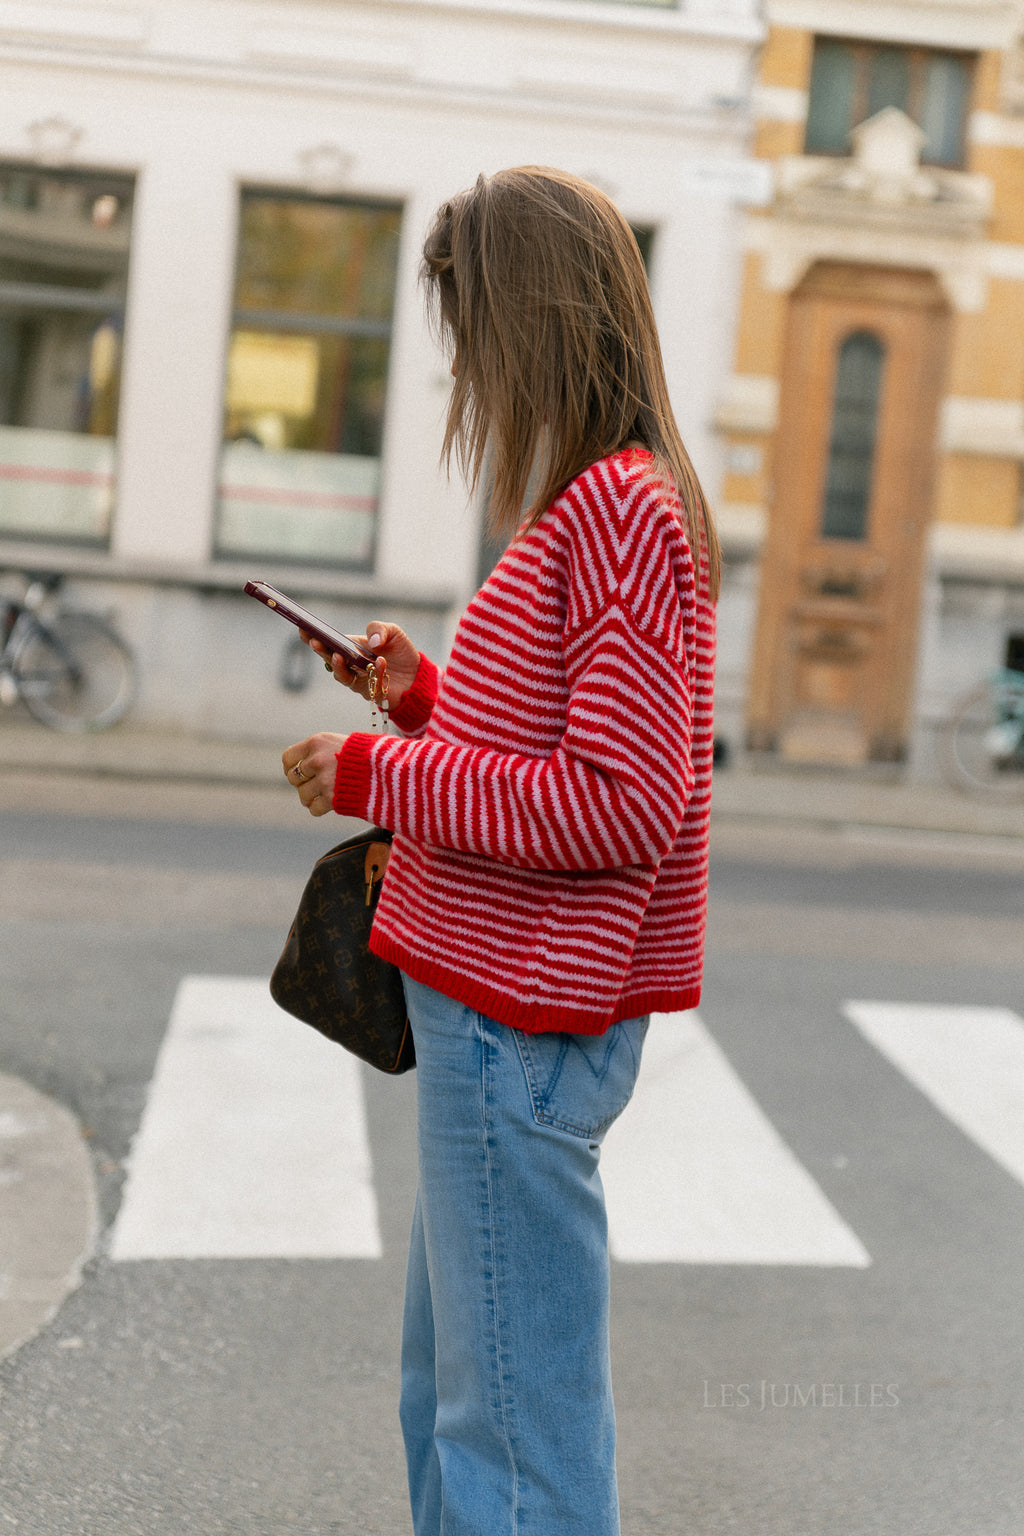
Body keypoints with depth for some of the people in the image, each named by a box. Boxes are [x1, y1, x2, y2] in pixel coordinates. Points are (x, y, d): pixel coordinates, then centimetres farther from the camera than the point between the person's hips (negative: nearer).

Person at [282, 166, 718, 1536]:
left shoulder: (619, 511, -18)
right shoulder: (608, 504, 15)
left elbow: (621, 805, -24)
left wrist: (377, 777, -17)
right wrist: (426, 698, 10)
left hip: (523, 1023, -11)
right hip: (501, 1009, 11)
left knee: (515, 1420, -2)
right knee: (449, 1380, 23)